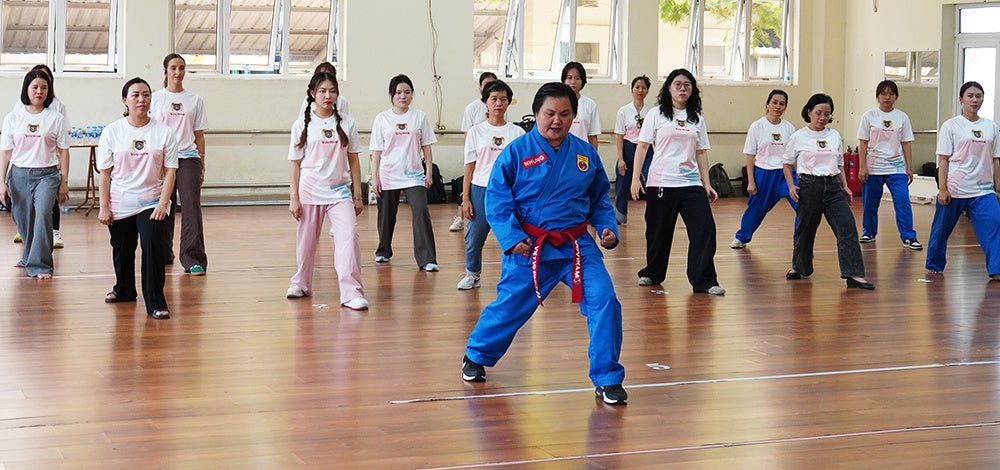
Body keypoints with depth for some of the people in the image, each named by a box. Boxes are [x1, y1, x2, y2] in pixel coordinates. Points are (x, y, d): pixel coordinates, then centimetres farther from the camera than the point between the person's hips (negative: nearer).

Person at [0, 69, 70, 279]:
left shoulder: (56, 118, 1)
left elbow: (63, 152, 3)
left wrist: (64, 183, 1)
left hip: (47, 174, -2)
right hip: (19, 174, 2)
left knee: (43, 213, -21)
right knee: (23, 220, 9)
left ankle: (40, 265, -16)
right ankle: (28, 256, 34)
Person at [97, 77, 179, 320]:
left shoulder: (164, 132, -3)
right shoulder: (112, 131, -1)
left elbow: (170, 170, -3)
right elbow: (105, 172, 1)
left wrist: (163, 204, -11)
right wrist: (104, 207, -3)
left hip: (151, 202, -2)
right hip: (119, 204, 2)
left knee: (152, 244, -20)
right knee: (122, 250, 15)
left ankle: (155, 303, -13)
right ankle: (124, 290, 42)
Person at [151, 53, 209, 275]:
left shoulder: (195, 100, 10)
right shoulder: (156, 98, 6)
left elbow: (199, 134, 12)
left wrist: (201, 164, 8)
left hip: (188, 157, 0)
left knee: (192, 205, -11)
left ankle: (194, 259, -15)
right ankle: (163, 254, 20)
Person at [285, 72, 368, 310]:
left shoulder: (346, 123, 4)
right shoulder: (302, 125, 1)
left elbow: (353, 161, 8)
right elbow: (296, 164, 3)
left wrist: (357, 195, 5)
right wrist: (294, 198, -1)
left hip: (339, 191, 0)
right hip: (310, 191, 0)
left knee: (349, 237, -16)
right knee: (306, 241, 10)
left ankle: (352, 293, -16)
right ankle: (301, 284, 34)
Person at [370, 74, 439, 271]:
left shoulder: (420, 117, 4)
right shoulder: (382, 119, 3)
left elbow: (426, 146, 7)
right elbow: (376, 151, 4)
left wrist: (428, 172, 2)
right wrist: (374, 177, -1)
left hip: (414, 175, -1)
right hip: (388, 175, 1)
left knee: (421, 212, -15)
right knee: (386, 215, 10)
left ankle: (427, 259, -15)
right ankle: (383, 251, 33)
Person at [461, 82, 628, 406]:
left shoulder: (586, 154, 4)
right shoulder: (516, 153, -7)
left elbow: (600, 200, 15)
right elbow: (496, 200, -6)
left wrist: (608, 227, -2)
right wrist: (511, 238, -16)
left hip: (577, 245, 3)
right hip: (530, 246, -2)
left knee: (604, 301, -13)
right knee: (509, 306, 9)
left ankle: (607, 379, 1)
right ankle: (476, 357, 40)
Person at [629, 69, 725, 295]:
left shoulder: (697, 119, 12)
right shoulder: (656, 115, 3)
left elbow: (701, 153, 14)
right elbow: (642, 147, 1)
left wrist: (707, 184, 7)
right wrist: (635, 178, -6)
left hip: (691, 183, 3)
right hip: (660, 183, -2)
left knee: (705, 229, -10)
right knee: (658, 232, 5)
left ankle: (704, 281, -6)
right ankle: (652, 274, 27)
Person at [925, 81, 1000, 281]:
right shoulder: (951, 126, -2)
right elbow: (943, 160, -4)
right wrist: (942, 188, -10)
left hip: (983, 190, 3)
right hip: (954, 189, -3)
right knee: (941, 229, 8)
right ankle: (934, 265, 28)